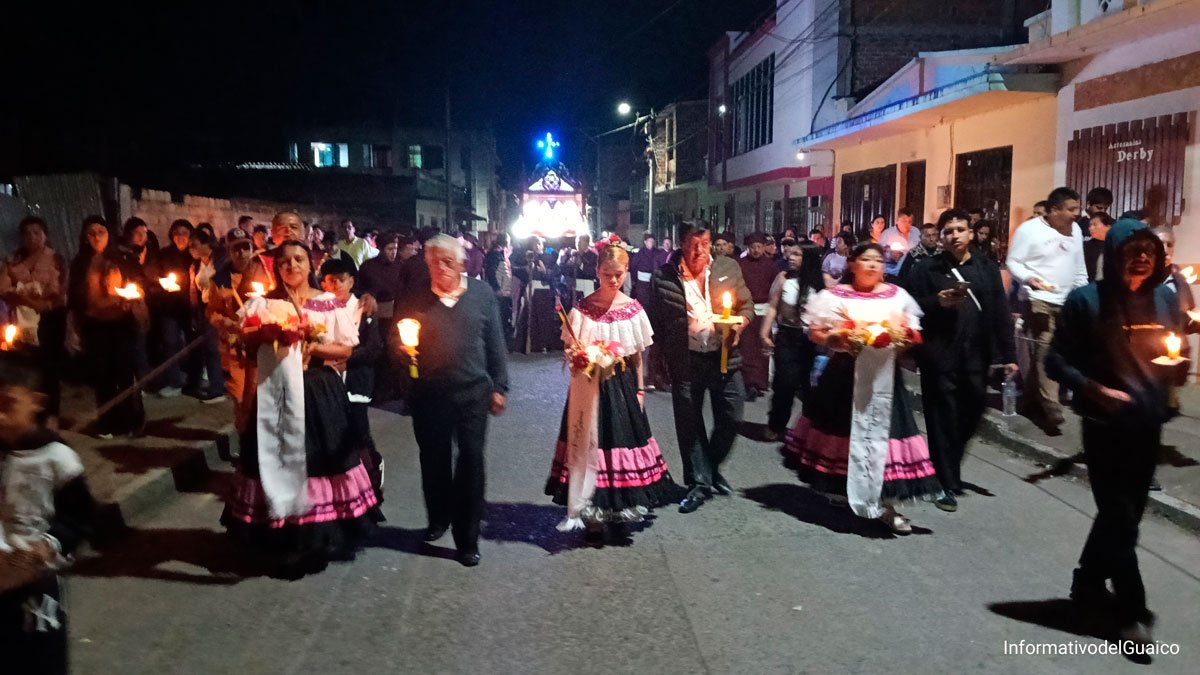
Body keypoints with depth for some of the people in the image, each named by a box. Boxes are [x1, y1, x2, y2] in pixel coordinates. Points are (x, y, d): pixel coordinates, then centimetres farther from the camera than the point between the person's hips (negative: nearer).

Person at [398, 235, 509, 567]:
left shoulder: (481, 294, 0)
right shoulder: (417, 297, 1)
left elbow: (495, 343, 3)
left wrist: (499, 387, 1)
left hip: (473, 392, -1)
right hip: (429, 393, 1)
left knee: (471, 462, 1)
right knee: (433, 460, 14)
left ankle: (468, 539, 13)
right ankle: (438, 518, 39)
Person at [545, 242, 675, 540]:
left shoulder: (633, 309, 1)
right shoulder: (582, 308, -5)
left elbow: (638, 356, 6)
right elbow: (571, 350, -3)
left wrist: (640, 390, 5)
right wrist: (575, 355, -25)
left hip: (622, 386, 2)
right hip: (589, 387, -2)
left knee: (622, 439, 7)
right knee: (590, 444, 2)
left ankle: (619, 511, 24)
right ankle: (592, 515, 14)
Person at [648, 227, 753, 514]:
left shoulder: (728, 268, 4)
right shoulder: (665, 277, -2)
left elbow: (747, 305, 11)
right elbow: (656, 321, 5)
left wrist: (740, 322, -11)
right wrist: (661, 360, 4)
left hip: (724, 356, 2)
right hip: (685, 361, -1)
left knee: (731, 417, 6)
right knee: (689, 423, 6)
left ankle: (712, 467, 32)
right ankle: (699, 482, 21)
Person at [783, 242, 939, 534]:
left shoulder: (897, 295, 10)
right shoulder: (834, 296, 1)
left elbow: (913, 333, 12)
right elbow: (815, 333, 1)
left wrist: (901, 335, -9)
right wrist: (837, 336, -16)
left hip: (884, 376, 2)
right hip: (845, 374, -2)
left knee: (882, 432, -3)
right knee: (845, 432, 6)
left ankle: (883, 504, 4)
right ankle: (841, 490, 27)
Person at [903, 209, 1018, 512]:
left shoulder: (987, 267, 9)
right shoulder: (926, 268, 0)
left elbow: (1000, 312, 7)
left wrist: (1008, 354, 4)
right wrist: (937, 302, -17)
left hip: (976, 356, 3)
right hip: (939, 356, -3)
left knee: (971, 415, 11)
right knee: (943, 421, 1)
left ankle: (949, 470, 34)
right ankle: (946, 484, 11)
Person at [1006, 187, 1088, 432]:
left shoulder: (1075, 230, 12)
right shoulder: (1029, 229, -9)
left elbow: (1079, 267, 18)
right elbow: (1012, 262, -8)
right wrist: (1029, 278, -26)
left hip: (1067, 302, 6)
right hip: (1039, 300, -6)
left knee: (1046, 352, 11)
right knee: (1046, 351, -11)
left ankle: (1033, 400, 24)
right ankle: (1052, 411, -10)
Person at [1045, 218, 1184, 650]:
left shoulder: (1165, 299, 4)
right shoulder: (1086, 300, -10)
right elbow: (1056, 361, -9)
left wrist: (1178, 367, -7)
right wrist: (1095, 390, -22)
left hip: (1148, 423, 6)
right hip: (1105, 423, -5)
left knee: (1125, 511, 17)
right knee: (1120, 516, 0)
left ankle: (1088, 582, 37)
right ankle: (1133, 612, 12)